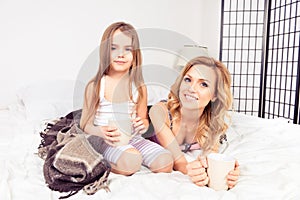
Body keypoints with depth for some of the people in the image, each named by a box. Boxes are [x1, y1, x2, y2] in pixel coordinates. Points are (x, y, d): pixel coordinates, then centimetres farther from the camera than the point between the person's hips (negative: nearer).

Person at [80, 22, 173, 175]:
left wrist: (143, 125, -12)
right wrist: (101, 132, -24)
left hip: (133, 138, 3)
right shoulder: (95, 86, -5)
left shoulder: (139, 87, 2)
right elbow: (85, 123, -2)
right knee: (131, 162, -31)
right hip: (105, 140, -2)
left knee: (165, 163, -17)